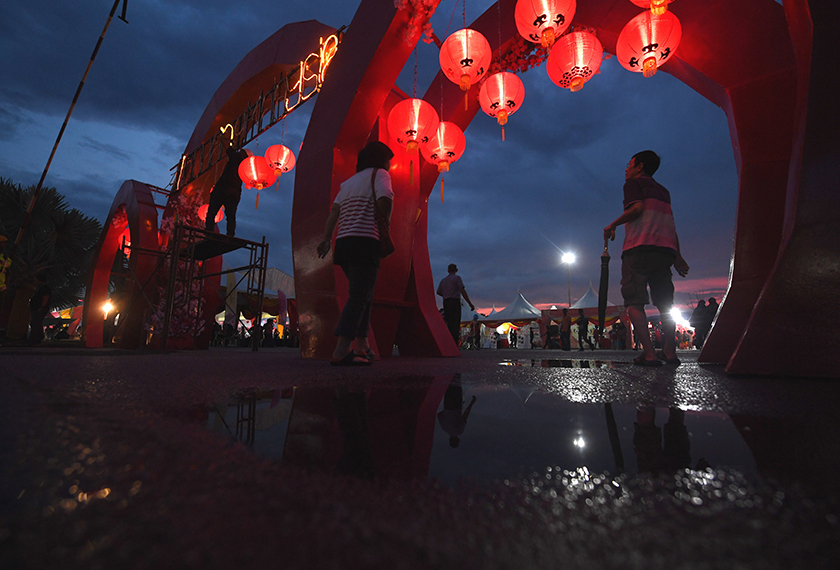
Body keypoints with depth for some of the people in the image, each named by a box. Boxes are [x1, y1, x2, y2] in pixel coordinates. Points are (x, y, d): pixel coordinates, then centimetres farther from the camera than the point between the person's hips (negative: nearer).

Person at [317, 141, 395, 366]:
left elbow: (334, 211, 16)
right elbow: (385, 199, -15)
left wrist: (326, 239, 11)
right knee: (359, 296, -10)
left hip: (343, 243, 8)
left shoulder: (349, 182, 26)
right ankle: (340, 352, -18)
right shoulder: (378, 174, 5)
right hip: (365, 242, -8)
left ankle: (361, 347, 13)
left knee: (365, 295, 15)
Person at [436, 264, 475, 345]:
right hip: (455, 302, -6)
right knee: (456, 325, -9)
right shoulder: (457, 277, 0)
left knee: (449, 324, 10)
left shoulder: (443, 280, 18)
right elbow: (462, 291, -8)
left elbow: (438, 292, 18)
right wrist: (470, 303, -8)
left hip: (445, 303, 6)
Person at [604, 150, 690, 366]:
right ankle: (670, 352, 7)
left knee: (634, 301, -8)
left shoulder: (634, 182, 8)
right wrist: (677, 256, 21)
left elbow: (638, 207, -11)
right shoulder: (662, 190, 28)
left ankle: (649, 353, -17)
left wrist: (613, 225, 0)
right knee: (665, 303, 11)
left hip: (639, 247, -7)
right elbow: (670, 225, 23)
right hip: (666, 250, 7)